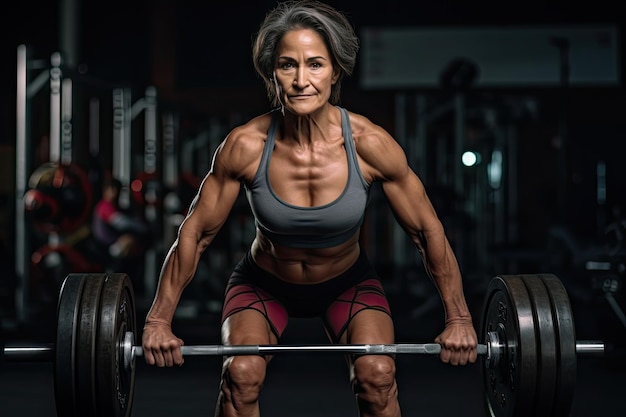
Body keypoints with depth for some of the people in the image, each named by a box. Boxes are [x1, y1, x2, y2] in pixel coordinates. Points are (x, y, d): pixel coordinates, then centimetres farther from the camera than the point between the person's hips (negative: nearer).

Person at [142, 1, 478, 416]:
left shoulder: (370, 144, -27)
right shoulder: (245, 145, -27)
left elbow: (428, 231, -13)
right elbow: (195, 233, -13)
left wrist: (459, 319, -9)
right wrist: (159, 320, -10)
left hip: (348, 282, 0)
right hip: (265, 283, 0)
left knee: (377, 373, -22)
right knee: (241, 373, -23)